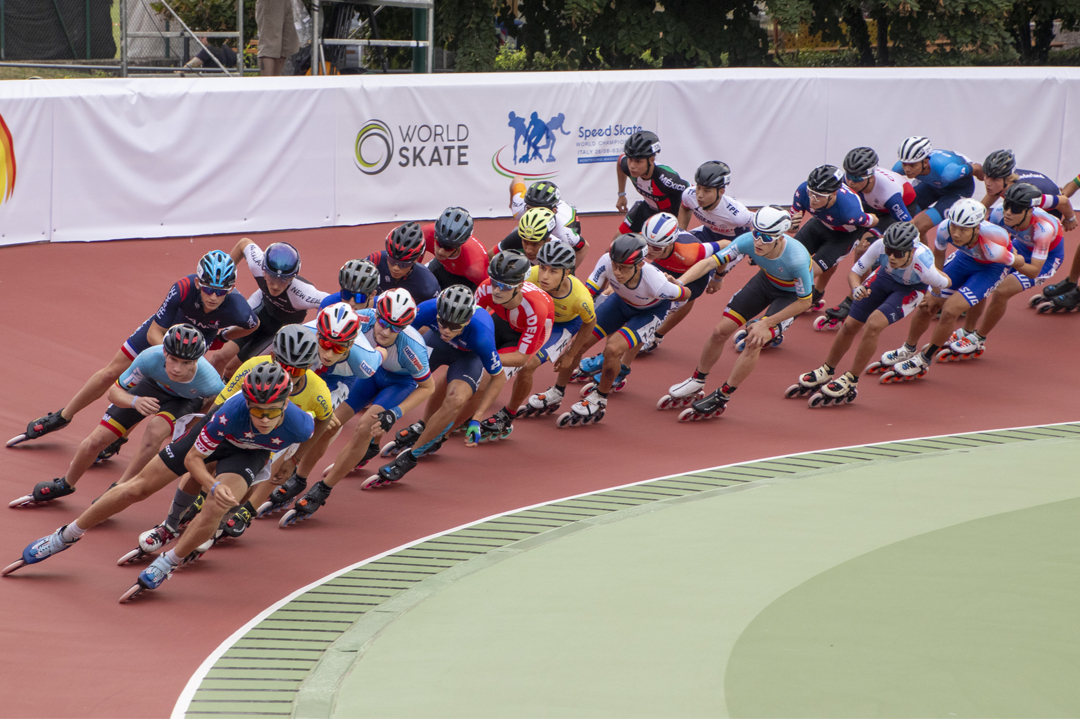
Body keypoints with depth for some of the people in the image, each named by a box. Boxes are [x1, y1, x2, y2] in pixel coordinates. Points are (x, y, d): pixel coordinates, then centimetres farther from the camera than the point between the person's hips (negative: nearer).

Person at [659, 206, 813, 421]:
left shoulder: (797, 259, -41)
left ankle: (720, 399, -1)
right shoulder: (749, 241, -32)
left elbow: (804, 302, -26)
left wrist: (766, 323, -23)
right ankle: (695, 386, 25)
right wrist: (679, 282, -45)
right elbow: (710, 262, -30)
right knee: (720, 331, 2)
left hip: (792, 294, -5)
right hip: (766, 280, 5)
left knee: (754, 341, -19)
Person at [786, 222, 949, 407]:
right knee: (850, 325, 5)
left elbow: (945, 284, -22)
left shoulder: (923, 265, -43)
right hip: (885, 276, 4)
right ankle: (825, 373, 31)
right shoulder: (880, 245, -36)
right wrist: (856, 288, -41)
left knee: (873, 324, -24)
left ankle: (850, 382, -7)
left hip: (911, 289, -4)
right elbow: (853, 273, -22)